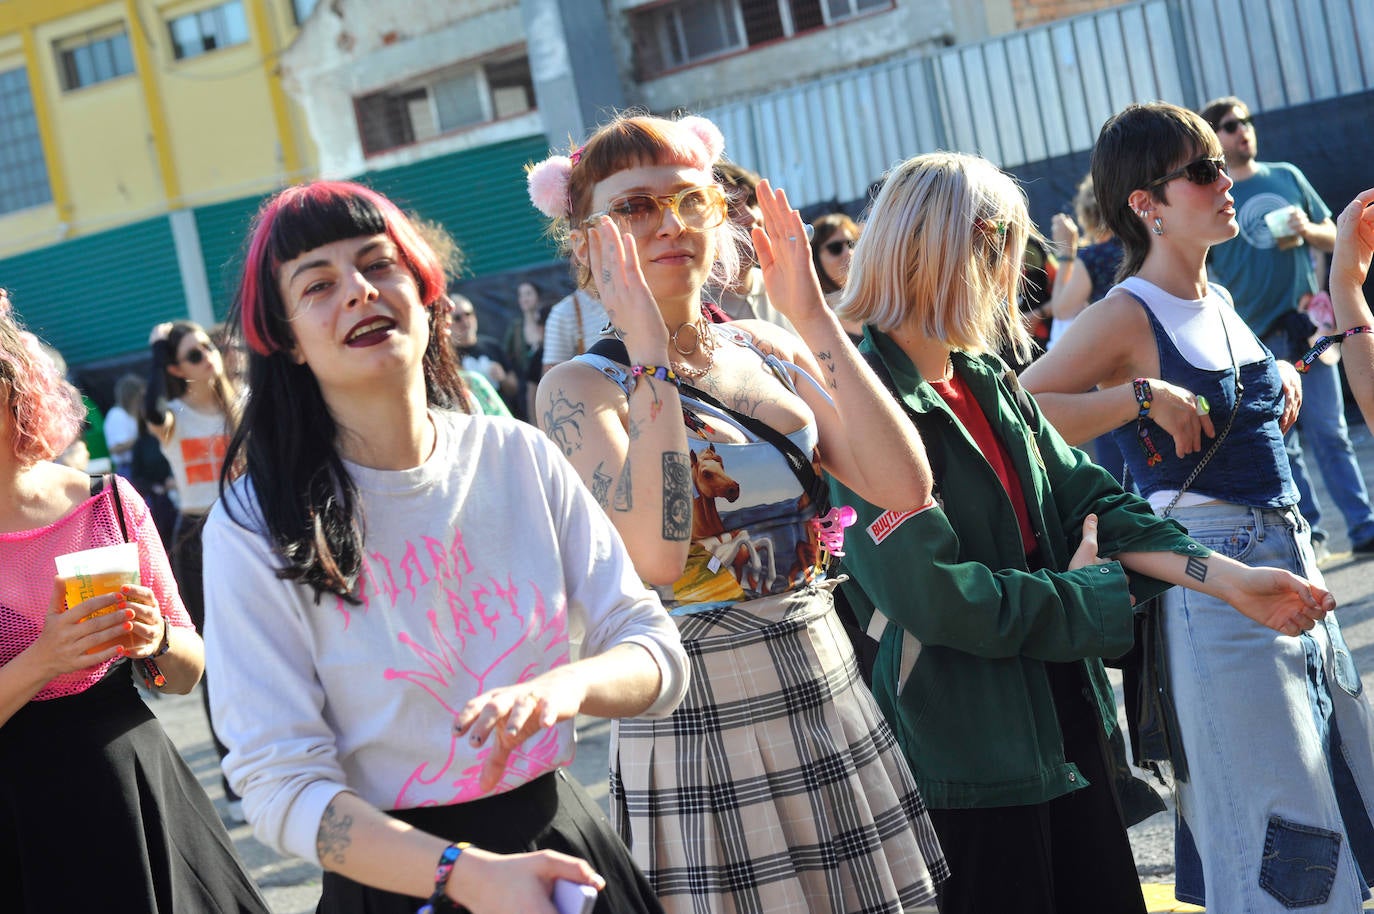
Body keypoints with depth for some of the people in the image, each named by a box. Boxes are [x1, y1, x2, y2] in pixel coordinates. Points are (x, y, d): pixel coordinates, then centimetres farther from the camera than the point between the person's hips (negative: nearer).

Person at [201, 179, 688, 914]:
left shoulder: (521, 459, -4)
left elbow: (655, 649, -3)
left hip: (562, 843, 3)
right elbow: (281, 787, -15)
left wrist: (568, 685, -25)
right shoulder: (254, 525, -13)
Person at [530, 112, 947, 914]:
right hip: (702, 721, -5)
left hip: (827, 694, 5)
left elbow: (906, 486, -7)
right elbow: (655, 554, -26)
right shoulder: (580, 389, -8)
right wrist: (650, 356, -23)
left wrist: (815, 316, -9)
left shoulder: (767, 351, 6)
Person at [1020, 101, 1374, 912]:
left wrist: (1284, 378, 11)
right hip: (1214, 573, -8)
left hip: (1289, 556, 8)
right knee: (1277, 847, -2)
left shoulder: (1219, 300, 11)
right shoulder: (1126, 317, -12)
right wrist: (1143, 395, -24)